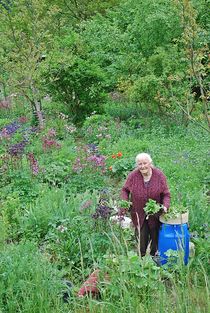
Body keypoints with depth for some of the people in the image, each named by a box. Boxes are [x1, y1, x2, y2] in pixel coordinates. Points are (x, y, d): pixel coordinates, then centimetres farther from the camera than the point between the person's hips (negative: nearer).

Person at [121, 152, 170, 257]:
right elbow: (125, 190, 3)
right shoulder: (133, 176, -12)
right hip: (139, 215, -1)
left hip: (155, 215, 1)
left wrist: (165, 206, -23)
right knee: (141, 241, 4)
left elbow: (166, 194, -6)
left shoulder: (159, 175, -11)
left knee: (155, 239, 17)